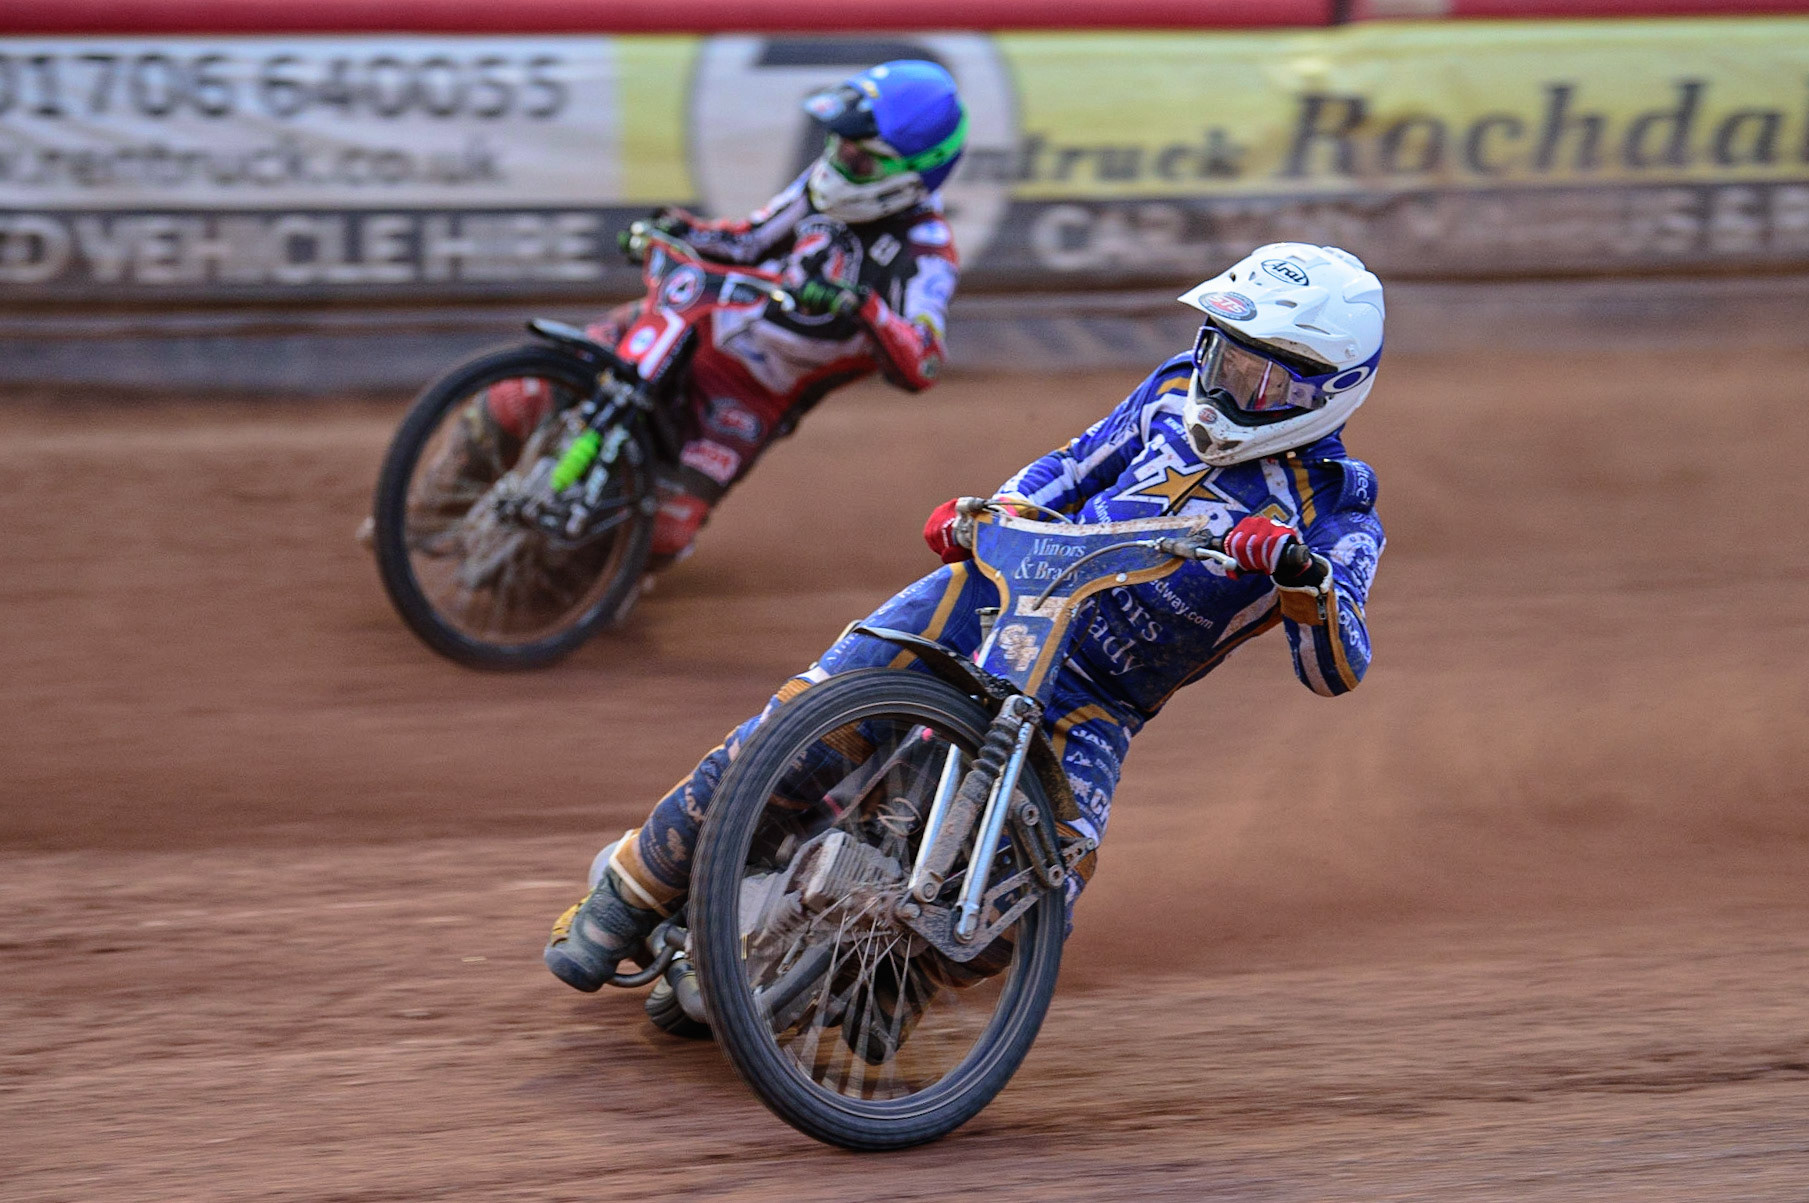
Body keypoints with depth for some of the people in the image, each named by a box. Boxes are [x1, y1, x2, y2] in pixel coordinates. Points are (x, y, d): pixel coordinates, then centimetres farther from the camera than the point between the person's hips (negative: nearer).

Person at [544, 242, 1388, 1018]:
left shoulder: (1336, 516, -6)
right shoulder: (1183, 389, 6)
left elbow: (1336, 671, -18)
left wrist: (1304, 581, -38)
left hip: (1095, 698, -2)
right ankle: (634, 882, 3)